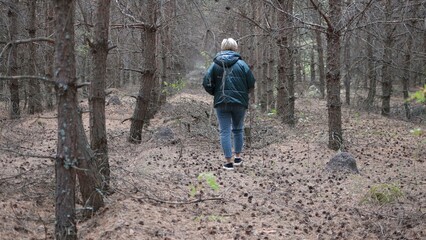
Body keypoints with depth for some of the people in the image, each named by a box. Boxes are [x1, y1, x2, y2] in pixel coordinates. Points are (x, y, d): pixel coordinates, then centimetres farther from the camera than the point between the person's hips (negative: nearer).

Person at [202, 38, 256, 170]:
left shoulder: (215, 65, -1)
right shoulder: (241, 64, -4)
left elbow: (207, 84, -4)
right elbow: (251, 83, -5)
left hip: (221, 103, 0)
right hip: (240, 102, 0)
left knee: (225, 131, 3)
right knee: (238, 129, 18)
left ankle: (229, 161, -1)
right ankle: (237, 157, 23)